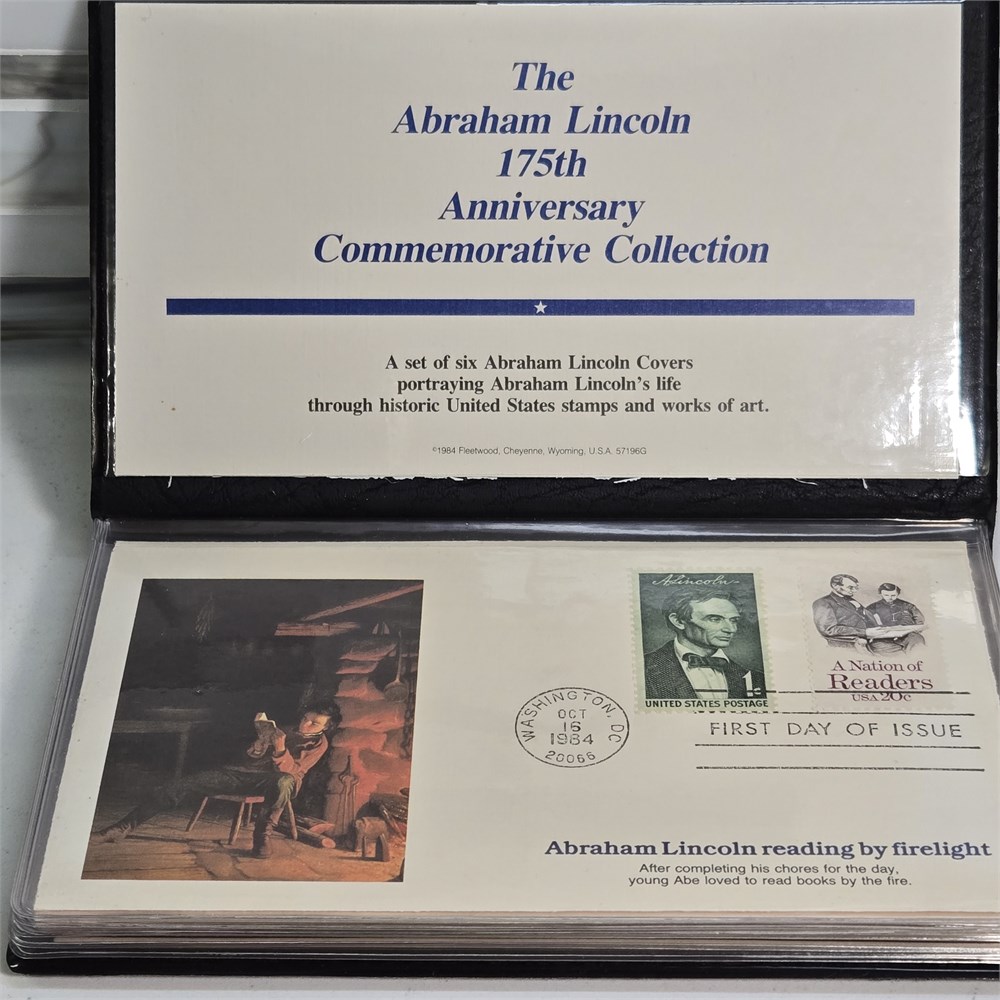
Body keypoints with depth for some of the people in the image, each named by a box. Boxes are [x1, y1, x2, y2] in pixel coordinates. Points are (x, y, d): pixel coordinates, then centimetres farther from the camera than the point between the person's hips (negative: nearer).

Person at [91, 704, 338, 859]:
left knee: (285, 782, -44)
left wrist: (280, 747, -25)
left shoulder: (319, 743, 6)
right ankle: (124, 827, -14)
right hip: (241, 773, 5)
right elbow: (251, 758, 10)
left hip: (270, 781, -5)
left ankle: (262, 836, -29)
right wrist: (262, 739, -9)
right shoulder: (284, 733, 17)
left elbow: (292, 772, -9)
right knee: (181, 785, -14)